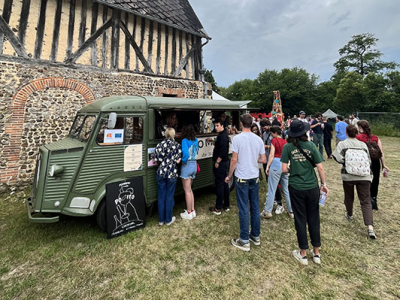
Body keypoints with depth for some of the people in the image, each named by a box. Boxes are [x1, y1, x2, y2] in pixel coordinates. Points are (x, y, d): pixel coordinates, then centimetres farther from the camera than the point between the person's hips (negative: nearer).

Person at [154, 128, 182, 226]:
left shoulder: (160, 144, 0)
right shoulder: (177, 145, -4)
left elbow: (156, 159, -2)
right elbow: (178, 160, -8)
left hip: (161, 173, 2)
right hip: (172, 174, -2)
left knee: (161, 197, 11)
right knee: (169, 197, 9)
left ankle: (161, 220, 22)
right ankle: (168, 219, 21)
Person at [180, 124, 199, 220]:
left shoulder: (185, 141, -15)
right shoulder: (195, 140, 6)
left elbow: (185, 153, -26)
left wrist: (183, 161, -10)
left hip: (187, 166, -7)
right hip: (194, 165, 7)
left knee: (187, 190, 4)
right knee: (189, 189, 20)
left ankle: (189, 213, 16)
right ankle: (192, 210, 27)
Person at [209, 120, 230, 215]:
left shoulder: (223, 136, -16)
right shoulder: (222, 135, 16)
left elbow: (223, 151, -23)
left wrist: (217, 162, -20)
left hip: (221, 163, -11)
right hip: (224, 163, 11)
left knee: (220, 185, -5)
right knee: (224, 183, 15)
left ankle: (218, 208, 4)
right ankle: (226, 205, 26)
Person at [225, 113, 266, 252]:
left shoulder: (237, 138, -12)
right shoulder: (258, 139, 2)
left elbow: (234, 160, -13)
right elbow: (263, 160, 5)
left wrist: (229, 175, -1)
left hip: (242, 178, -5)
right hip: (255, 178, 5)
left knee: (244, 209, 3)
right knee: (255, 207, 15)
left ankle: (245, 241, 14)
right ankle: (256, 236, 30)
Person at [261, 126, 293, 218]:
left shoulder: (274, 140, -4)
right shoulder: (285, 142, 12)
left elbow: (271, 154, -10)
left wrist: (267, 166, -9)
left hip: (276, 164, -6)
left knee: (271, 190, -1)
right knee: (286, 189, 14)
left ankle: (267, 211, 6)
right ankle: (291, 211, 22)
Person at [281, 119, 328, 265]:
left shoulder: (287, 147, -7)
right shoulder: (311, 145, -4)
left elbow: (284, 169, -11)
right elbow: (320, 168, -3)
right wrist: (324, 184, 8)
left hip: (296, 188, -1)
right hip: (312, 187, 2)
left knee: (300, 219, 10)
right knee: (314, 219, 15)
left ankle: (303, 254, 24)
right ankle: (316, 253, 29)